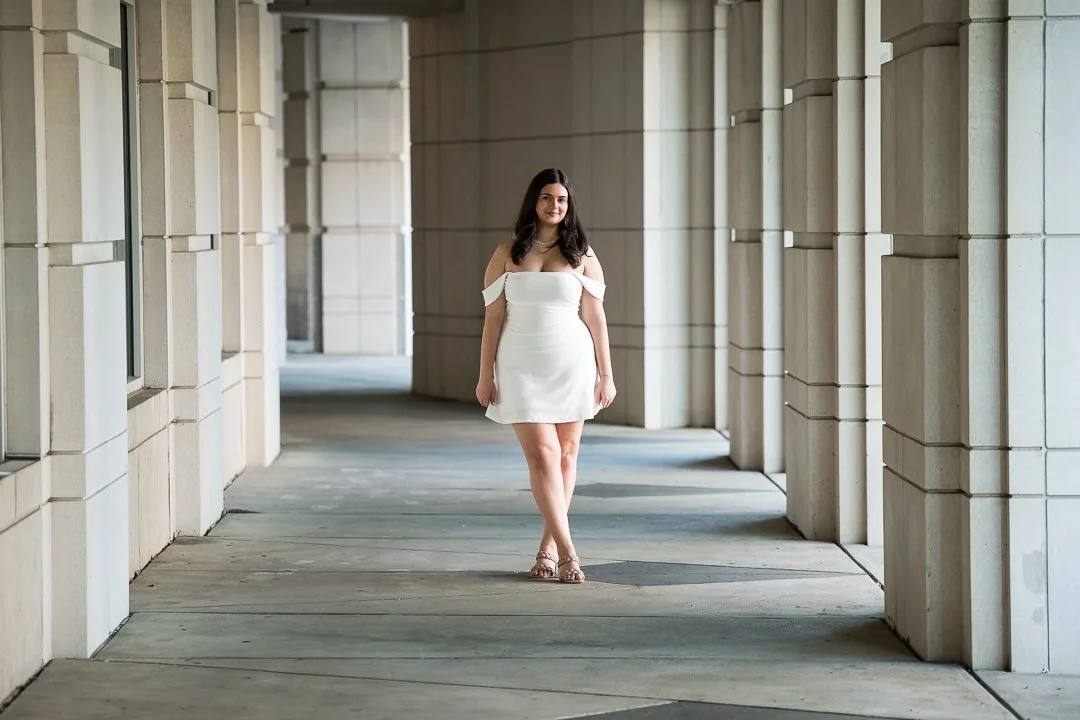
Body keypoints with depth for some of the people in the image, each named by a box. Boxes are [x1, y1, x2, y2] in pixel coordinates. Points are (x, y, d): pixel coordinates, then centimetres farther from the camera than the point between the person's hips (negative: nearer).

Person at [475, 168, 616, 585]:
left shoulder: (582, 256, 5)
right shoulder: (507, 254, 5)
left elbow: (595, 317, 4)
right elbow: (493, 318, 5)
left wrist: (606, 375, 1)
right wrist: (485, 376, 1)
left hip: (571, 366, 1)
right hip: (522, 369, -1)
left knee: (565, 455, 5)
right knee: (542, 456, -10)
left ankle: (548, 547, 16)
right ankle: (567, 552, -11)